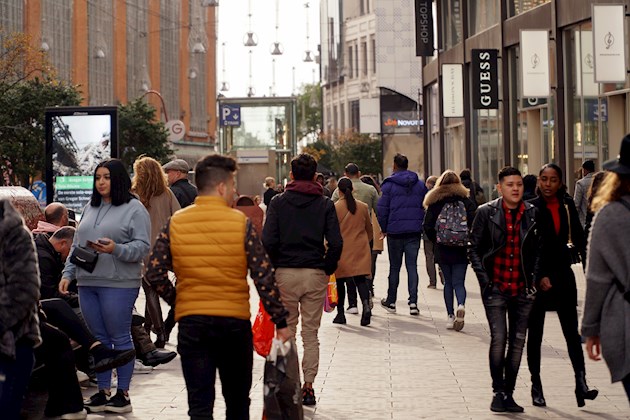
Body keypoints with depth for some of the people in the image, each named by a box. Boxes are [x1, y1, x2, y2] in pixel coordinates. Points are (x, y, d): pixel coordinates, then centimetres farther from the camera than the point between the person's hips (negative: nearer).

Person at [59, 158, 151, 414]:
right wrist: (68, 273, 11)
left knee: (120, 337, 0)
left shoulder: (134, 208, -3)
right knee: (98, 338, 10)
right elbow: (76, 245, 19)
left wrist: (116, 249, -24)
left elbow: (142, 246, -10)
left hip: (118, 283, -6)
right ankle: (103, 392, 17)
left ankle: (123, 394, 7)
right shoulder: (90, 208, 17)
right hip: (87, 283, 7)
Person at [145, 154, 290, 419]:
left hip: (190, 322, 1)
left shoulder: (175, 223, -1)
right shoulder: (240, 223, -8)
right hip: (235, 321, -1)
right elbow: (264, 277, -10)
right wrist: (280, 321, -3)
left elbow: (155, 274, -4)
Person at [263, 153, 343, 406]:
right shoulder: (325, 204, 2)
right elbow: (336, 243, -7)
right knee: (311, 334, 7)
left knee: (286, 332, 9)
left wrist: (274, 268, 4)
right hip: (315, 274, 1)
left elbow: (268, 241, -9)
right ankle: (308, 387, 6)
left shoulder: (278, 203, 0)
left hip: (285, 274, -1)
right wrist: (327, 269, 6)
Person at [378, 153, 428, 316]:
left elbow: (382, 208, -6)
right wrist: (422, 225, 12)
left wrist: (384, 228, 4)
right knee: (412, 266, 3)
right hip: (414, 230, 2)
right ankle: (413, 301, -6)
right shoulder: (420, 185, 8)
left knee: (395, 266, 8)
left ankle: (391, 301, 16)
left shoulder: (389, 184, -4)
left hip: (395, 231, -2)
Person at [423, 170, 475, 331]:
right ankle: (461, 305, -24)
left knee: (448, 282, 12)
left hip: (442, 250, 0)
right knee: (458, 282, 4)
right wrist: (468, 240, 4)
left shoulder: (435, 201, -1)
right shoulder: (466, 200, -1)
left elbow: (427, 226, -5)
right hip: (461, 250, 0)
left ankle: (450, 315, 9)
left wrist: (435, 240, 10)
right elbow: (474, 223, -10)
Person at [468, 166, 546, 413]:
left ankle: (508, 393, 15)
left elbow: (540, 249, 12)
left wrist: (535, 278, 2)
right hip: (495, 288, -3)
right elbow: (474, 249, 2)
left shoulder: (533, 214, 3)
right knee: (499, 338, -12)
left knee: (518, 341, 6)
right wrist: (485, 280, -6)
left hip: (523, 289, 3)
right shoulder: (486, 213, -2)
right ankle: (498, 392, 1)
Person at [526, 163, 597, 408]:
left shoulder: (567, 205, 4)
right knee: (535, 334, 5)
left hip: (563, 273, 3)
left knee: (572, 330, -3)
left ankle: (581, 383, -5)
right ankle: (536, 386, 14)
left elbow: (578, 237, 12)